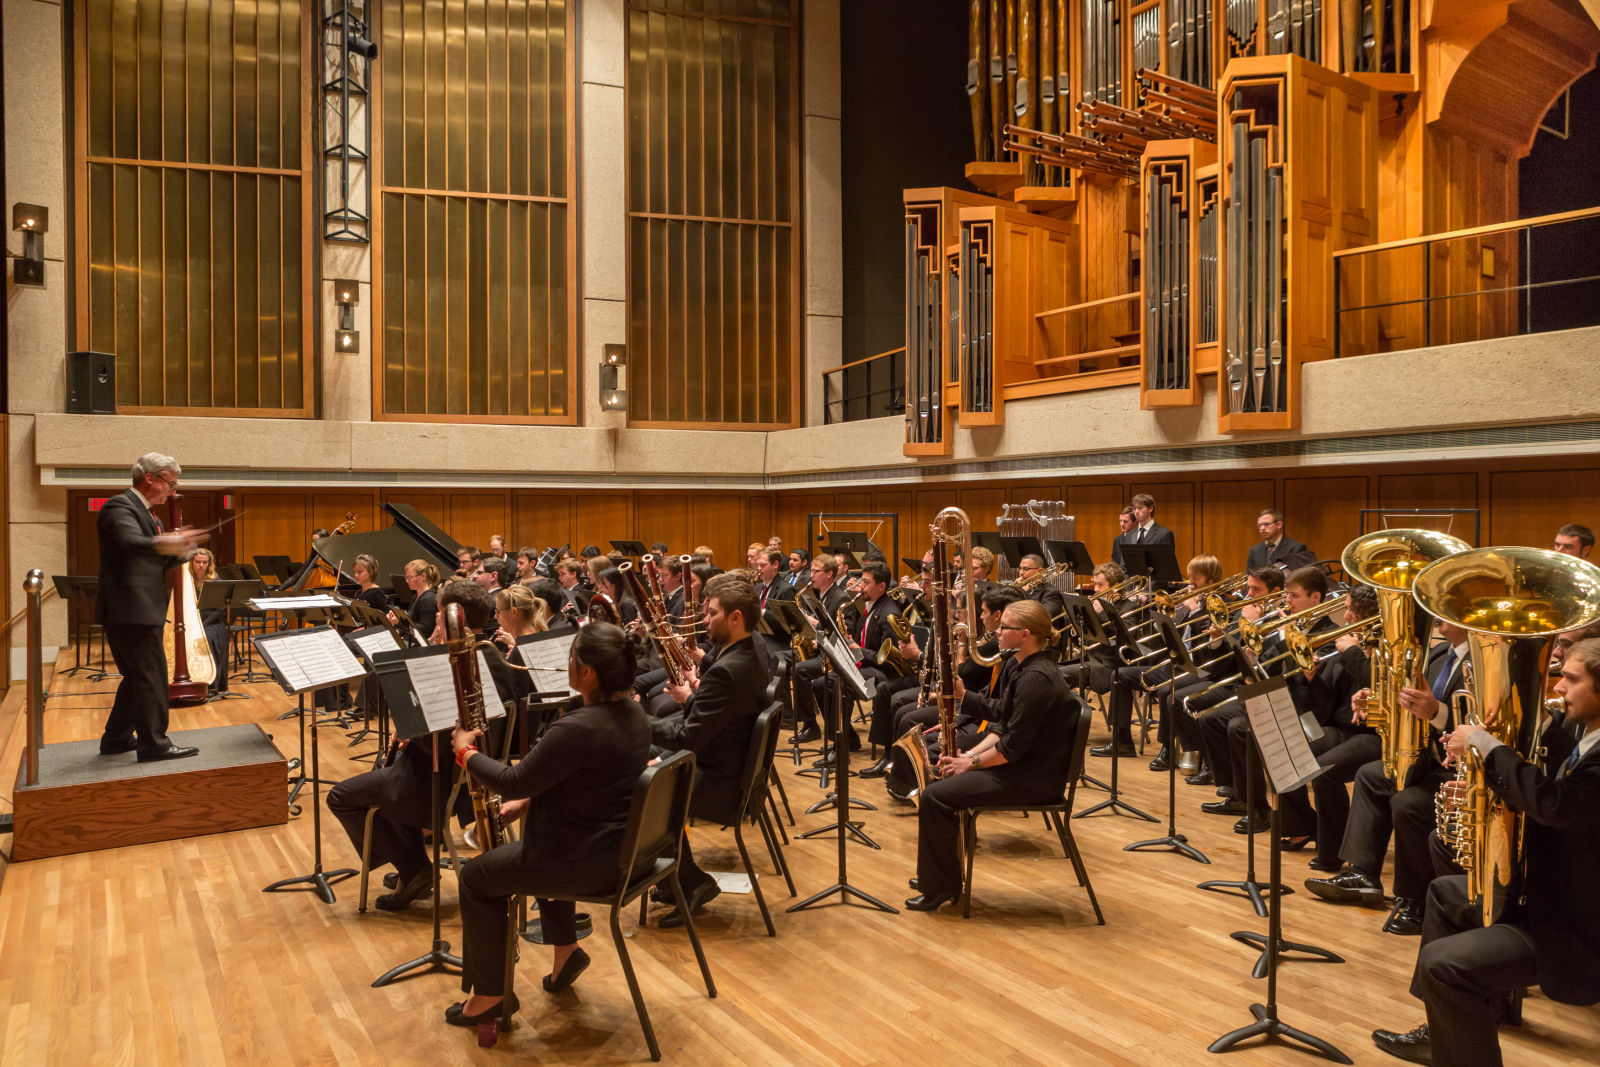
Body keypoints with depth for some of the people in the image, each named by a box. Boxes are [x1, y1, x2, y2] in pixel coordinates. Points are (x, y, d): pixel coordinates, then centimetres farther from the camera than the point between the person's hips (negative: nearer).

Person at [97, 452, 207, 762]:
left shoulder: (147, 513, 19)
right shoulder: (120, 507, -12)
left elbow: (158, 560, 18)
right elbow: (131, 543, -33)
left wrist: (180, 549, -3)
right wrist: (165, 543, -52)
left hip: (140, 611, 10)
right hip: (130, 610, -10)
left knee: (138, 677, 17)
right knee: (151, 675, -6)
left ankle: (117, 738, 27)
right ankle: (155, 744, 0)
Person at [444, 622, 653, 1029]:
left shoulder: (577, 729, -29)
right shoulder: (632, 712, 0)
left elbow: (514, 782, -18)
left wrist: (466, 752, -2)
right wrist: (527, 798, 11)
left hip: (591, 864, -9)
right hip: (625, 845, 9)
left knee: (477, 878, 12)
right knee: (544, 842, 37)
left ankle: (490, 994, 24)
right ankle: (566, 950, 39)